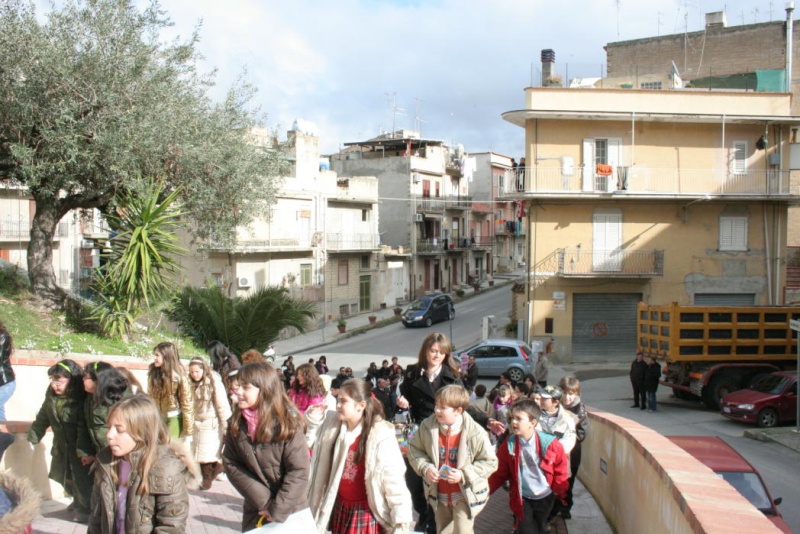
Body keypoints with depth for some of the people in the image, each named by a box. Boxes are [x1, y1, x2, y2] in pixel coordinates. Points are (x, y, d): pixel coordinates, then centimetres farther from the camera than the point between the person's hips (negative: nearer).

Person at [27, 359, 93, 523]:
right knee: (66, 478, 20)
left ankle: (85, 509, 24)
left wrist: (82, 451, -26)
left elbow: (84, 428, -26)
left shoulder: (81, 400, -25)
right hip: (61, 447, 7)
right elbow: (43, 419, 8)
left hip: (79, 448, -7)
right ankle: (78, 502, 43)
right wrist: (32, 438, 7)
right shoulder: (52, 395, -3)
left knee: (81, 479, 4)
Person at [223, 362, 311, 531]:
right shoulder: (236, 423, -4)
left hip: (290, 512, -4)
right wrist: (263, 500, -12)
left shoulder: (287, 423, -16)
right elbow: (230, 463, -4)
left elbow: (299, 472, -16)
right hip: (254, 511, 4)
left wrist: (277, 511, -16)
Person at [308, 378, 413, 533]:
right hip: (339, 508, 6)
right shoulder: (332, 426, -4)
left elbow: (393, 477, -17)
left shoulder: (380, 435, -20)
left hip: (366, 511, -6)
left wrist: (401, 514, -16)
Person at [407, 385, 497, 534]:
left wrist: (464, 474, -25)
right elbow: (414, 449, 0)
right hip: (439, 494, 4)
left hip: (465, 494, -4)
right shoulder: (427, 426, -13)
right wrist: (424, 467, -18)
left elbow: (489, 462, -15)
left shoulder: (476, 433, -22)